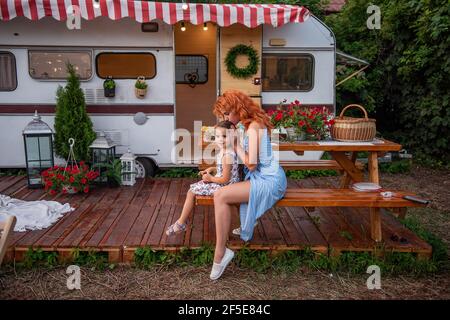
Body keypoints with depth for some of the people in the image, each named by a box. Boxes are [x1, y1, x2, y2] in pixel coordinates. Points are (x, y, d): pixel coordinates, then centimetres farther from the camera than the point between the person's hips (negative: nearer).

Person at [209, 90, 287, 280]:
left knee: (220, 196, -23)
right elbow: (250, 160, 18)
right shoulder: (253, 124, 14)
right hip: (263, 177, 10)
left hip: (269, 181, -10)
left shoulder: (253, 127, -16)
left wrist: (236, 146, -7)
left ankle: (220, 254, -19)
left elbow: (251, 164, -20)